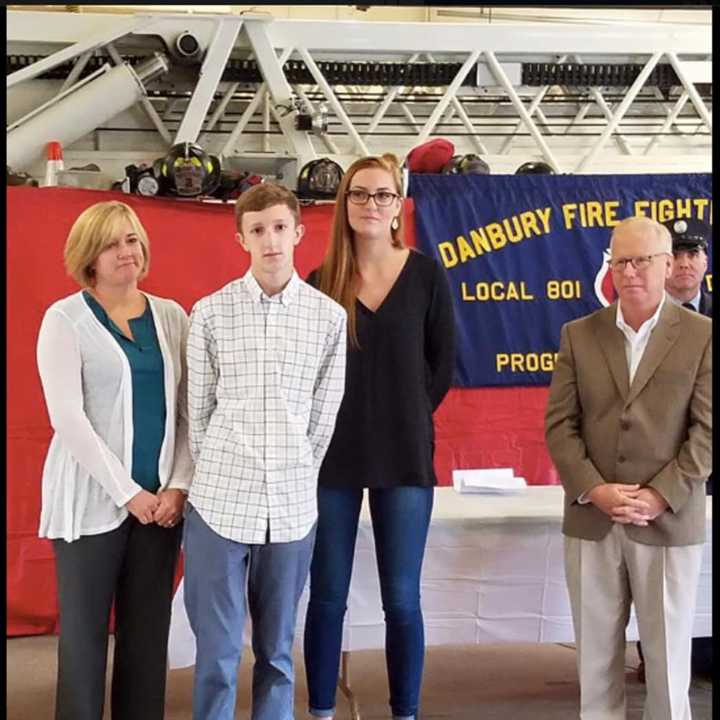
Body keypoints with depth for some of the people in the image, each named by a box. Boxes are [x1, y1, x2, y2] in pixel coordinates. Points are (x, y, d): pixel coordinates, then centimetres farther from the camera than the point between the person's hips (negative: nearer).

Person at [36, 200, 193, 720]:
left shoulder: (172, 316, 8)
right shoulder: (65, 319, -3)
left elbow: (190, 410, 7)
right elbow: (68, 418, -11)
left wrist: (179, 484, -5)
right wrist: (128, 492, -14)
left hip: (162, 498, 4)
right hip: (92, 498, -3)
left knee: (149, 631, 9)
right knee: (85, 632, 3)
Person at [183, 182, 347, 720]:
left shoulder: (331, 317, 2)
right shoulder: (211, 313, -1)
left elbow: (324, 414, 7)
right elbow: (198, 409, 5)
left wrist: (297, 476, 8)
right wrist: (220, 475, 8)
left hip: (292, 506, 1)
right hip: (220, 500, -1)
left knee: (277, 649, 12)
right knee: (217, 650, 5)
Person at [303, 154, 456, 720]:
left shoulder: (426, 275, 0)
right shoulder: (320, 282, 0)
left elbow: (442, 363, 6)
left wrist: (406, 418, 3)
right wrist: (340, 421, 1)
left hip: (405, 457, 0)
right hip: (333, 458, 1)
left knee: (402, 600, 5)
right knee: (328, 598, 8)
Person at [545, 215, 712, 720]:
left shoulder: (702, 335, 0)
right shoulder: (579, 335, 7)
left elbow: (707, 430, -6)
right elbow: (559, 424, 2)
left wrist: (660, 497, -14)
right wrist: (594, 490, -11)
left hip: (669, 523, -2)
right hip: (591, 521, 2)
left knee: (668, 654, 7)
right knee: (596, 651, 11)